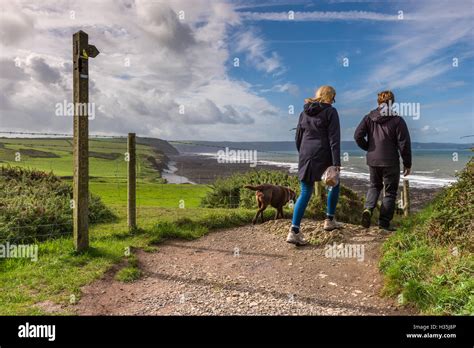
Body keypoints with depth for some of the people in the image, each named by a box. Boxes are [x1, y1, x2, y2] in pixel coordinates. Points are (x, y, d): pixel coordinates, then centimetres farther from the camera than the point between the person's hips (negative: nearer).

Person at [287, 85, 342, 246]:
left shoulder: (304, 112, 13)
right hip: (323, 156, -4)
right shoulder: (330, 111, -3)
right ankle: (329, 220, 29)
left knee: (305, 193, 5)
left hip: (306, 155, 4)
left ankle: (294, 231, -6)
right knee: (334, 184, 22)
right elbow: (334, 139, -11)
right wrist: (336, 162, -13)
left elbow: (298, 138, 16)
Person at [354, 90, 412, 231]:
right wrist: (407, 164, 0)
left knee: (374, 186, 23)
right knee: (390, 191, 9)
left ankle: (368, 209, -2)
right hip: (390, 162, -3)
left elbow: (358, 136, -5)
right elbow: (404, 144, -9)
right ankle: (384, 222, 10)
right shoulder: (397, 120, -7)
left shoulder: (369, 118, 1)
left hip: (372, 160, 3)